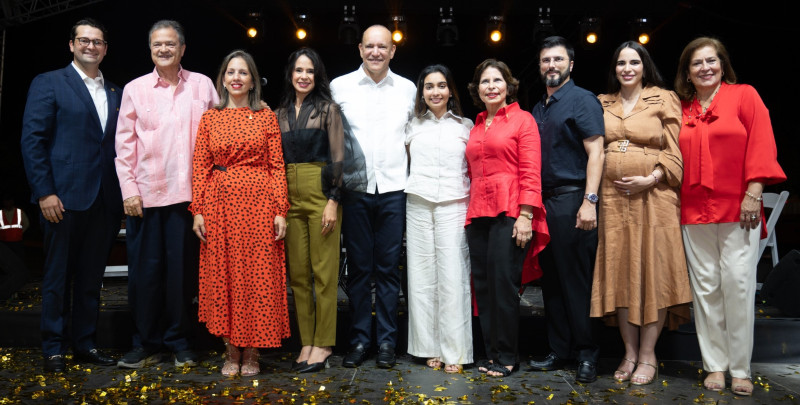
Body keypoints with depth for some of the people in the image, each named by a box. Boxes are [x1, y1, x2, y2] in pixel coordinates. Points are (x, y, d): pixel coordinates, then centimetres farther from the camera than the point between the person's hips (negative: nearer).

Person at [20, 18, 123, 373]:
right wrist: (44, 193, -13)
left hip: (104, 201, 5)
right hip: (64, 197, -4)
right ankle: (53, 349, 18)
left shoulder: (115, 93, 15)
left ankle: (85, 343, 23)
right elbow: (32, 140, -5)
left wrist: (122, 195, 5)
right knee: (57, 276, 5)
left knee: (91, 277, 12)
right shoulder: (48, 84, 1)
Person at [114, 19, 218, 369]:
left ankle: (179, 341, 19)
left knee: (182, 269, 5)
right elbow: (124, 144, 6)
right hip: (145, 195, 1)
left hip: (188, 192, 0)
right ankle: (145, 345, 19)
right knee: (144, 270, 5)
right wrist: (129, 190, -2)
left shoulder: (202, 85, 6)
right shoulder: (135, 89, 7)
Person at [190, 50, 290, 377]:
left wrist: (281, 211, -6)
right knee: (223, 275, 5)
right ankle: (231, 352, 19)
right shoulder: (210, 118, 9)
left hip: (259, 203, -1)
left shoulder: (267, 117, 5)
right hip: (220, 203, 2)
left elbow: (277, 166, 1)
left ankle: (251, 353, 15)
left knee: (258, 276, 2)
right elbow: (200, 167, 6)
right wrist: (198, 210, -2)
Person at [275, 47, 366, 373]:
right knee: (298, 273, 7)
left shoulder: (328, 109, 1)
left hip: (321, 194, -5)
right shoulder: (281, 113, 15)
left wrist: (333, 202, -13)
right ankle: (306, 343, 17)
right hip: (289, 196, 5)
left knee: (324, 272, -2)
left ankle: (323, 345, 8)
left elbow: (338, 157, -5)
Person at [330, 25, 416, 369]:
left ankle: (387, 340, 16)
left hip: (393, 189, 1)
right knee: (358, 267, 5)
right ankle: (359, 339, 17)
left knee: (388, 267, 5)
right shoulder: (340, 86, 5)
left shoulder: (407, 89, 9)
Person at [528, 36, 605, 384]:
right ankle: (559, 351, 20)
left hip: (571, 201, -7)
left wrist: (589, 201, -20)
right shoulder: (538, 109, 19)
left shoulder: (582, 100, -2)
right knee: (551, 281, 10)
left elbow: (595, 152, -11)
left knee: (577, 282, -2)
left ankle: (587, 355, 11)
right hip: (542, 202, 7)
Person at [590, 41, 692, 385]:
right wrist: (593, 193, 3)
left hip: (653, 197, -3)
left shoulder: (664, 99, 4)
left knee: (652, 270, -2)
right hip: (613, 198, 3)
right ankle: (630, 353, 15)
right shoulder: (602, 103, 14)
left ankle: (648, 356, 10)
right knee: (619, 272, 4)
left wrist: (650, 179, -15)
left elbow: (674, 151, -1)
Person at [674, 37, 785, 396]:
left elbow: (761, 145, -2)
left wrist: (754, 192, -11)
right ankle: (715, 365, 14)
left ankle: (740, 369, 9)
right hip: (695, 212, 3)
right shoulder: (682, 109, 13)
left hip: (738, 210, -2)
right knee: (705, 288, 4)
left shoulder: (744, 95, 5)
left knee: (738, 284, -4)